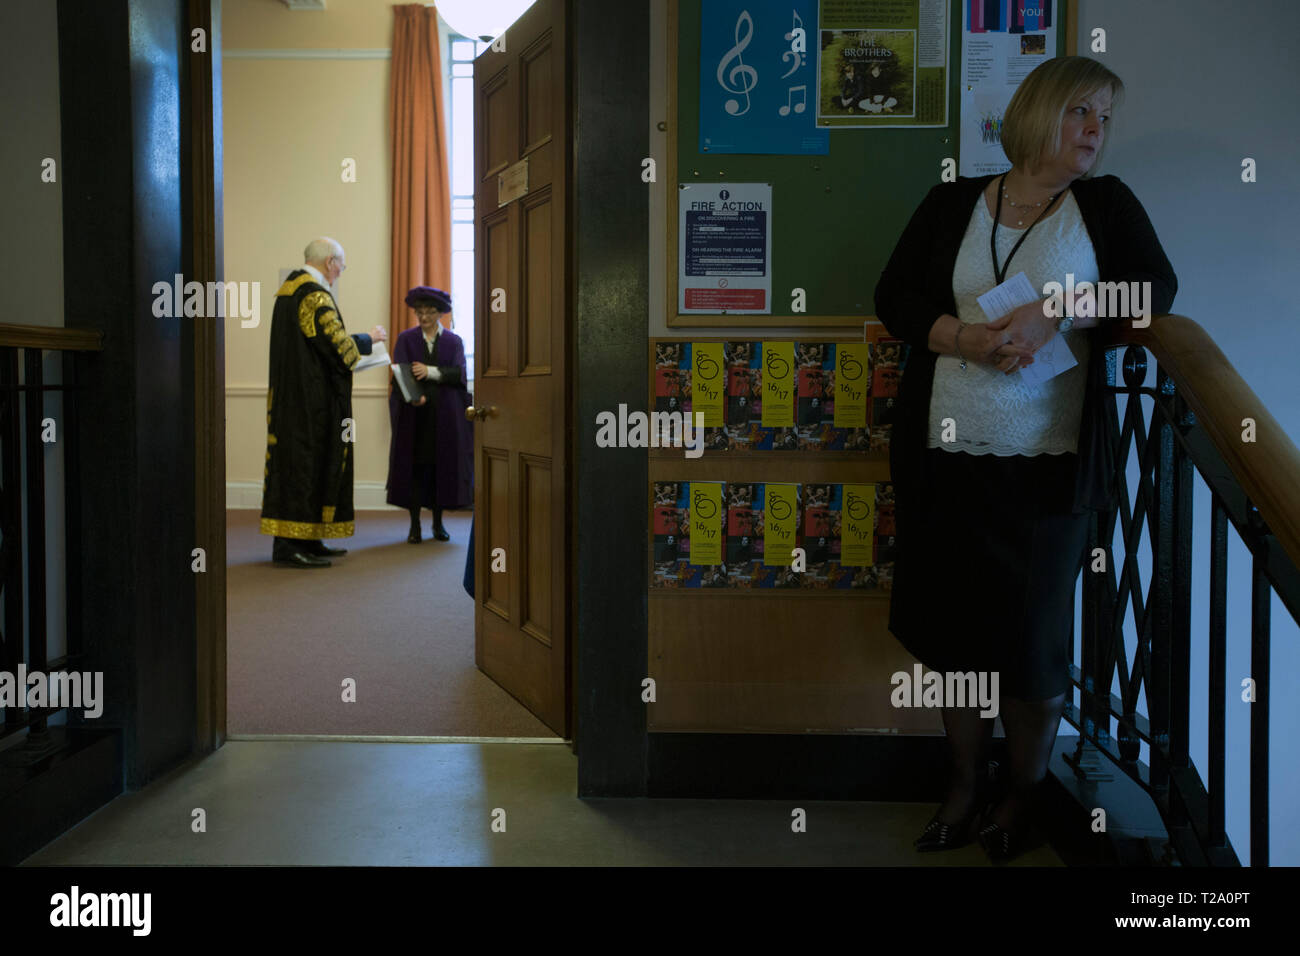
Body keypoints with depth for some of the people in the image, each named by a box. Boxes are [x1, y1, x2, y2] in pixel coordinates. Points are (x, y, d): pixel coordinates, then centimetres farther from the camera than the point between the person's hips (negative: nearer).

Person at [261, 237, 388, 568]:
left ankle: (307, 540, 17)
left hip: (290, 394, 10)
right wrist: (369, 339, -2)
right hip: (312, 399, -10)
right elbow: (337, 344, -19)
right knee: (305, 463, -7)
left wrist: (356, 342, 21)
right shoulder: (315, 295, -16)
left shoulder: (289, 289, 15)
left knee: (295, 463, 11)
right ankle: (289, 543, -6)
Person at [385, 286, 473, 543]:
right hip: (413, 414, -1)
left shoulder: (454, 341, 9)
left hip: (445, 415, 1)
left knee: (441, 465, 2)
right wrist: (413, 396, -26)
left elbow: (459, 373, -6)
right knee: (414, 466, -2)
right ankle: (414, 525, 3)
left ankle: (438, 522, 14)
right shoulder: (406, 339, 6)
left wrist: (430, 371, -21)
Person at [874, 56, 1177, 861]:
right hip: (948, 458, 1)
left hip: (1049, 464, -1)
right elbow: (895, 295, 3)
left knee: (1035, 638, 5)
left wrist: (1053, 317, -17)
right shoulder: (955, 202, 9)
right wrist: (965, 338, -15)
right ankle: (965, 789, 28)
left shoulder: (1106, 204, 8)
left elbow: (1155, 286, -4)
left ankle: (1023, 795, 27)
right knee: (956, 627, 9)